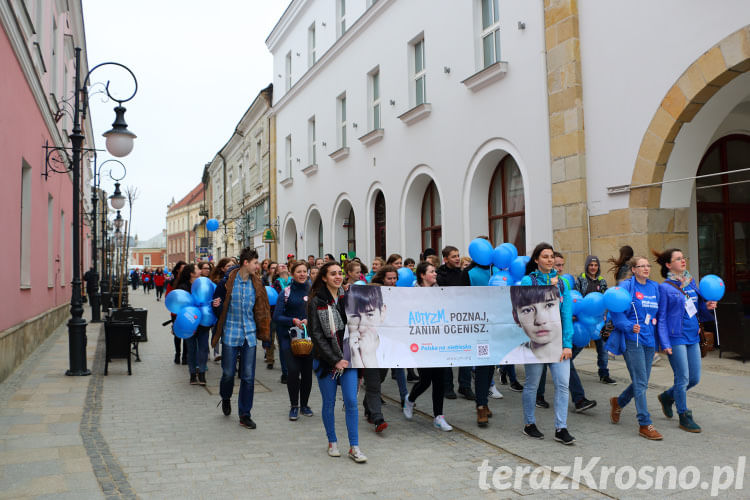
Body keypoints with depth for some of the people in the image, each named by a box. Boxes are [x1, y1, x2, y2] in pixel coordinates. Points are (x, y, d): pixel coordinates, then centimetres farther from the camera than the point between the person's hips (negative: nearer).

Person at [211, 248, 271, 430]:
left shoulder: (256, 283, 4)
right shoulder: (227, 281, -7)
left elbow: (261, 307, 13)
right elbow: (217, 303, 3)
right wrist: (216, 306, -20)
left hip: (249, 334, 3)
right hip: (230, 333, -3)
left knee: (248, 376, 2)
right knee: (228, 372, 4)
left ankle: (244, 414, 13)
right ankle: (225, 398, 37)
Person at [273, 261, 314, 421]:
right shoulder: (286, 292, 2)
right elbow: (277, 316, -2)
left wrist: (309, 321, -10)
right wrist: (293, 321, -18)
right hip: (290, 336, -2)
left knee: (307, 372, 5)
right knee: (293, 370, -12)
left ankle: (304, 405, 21)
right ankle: (294, 406, 4)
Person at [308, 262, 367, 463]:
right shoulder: (316, 302, -6)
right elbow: (316, 335, -9)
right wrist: (335, 360, -13)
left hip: (348, 358, 3)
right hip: (325, 360, -3)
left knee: (351, 401, -2)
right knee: (329, 403, 7)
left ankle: (354, 447, 5)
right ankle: (332, 442, 25)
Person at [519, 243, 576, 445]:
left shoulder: (561, 282, 9)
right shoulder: (528, 281, -3)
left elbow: (566, 313, 4)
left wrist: (567, 344, -1)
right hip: (535, 338, -4)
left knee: (563, 383, -2)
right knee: (532, 383, 7)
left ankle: (561, 428, 7)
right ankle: (529, 424, 24)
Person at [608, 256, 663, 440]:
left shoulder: (654, 287, 14)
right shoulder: (626, 286, -5)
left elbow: (658, 311, 23)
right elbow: (616, 311, -10)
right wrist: (629, 326, -21)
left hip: (649, 340, 7)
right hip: (633, 339, -7)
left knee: (642, 382, 13)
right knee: (640, 382, -7)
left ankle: (618, 402, 38)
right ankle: (645, 425, 0)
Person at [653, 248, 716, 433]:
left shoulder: (691, 283, 11)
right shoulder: (664, 287, -7)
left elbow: (698, 310, 19)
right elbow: (661, 318, -7)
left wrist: (707, 307, -4)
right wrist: (665, 343, -12)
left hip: (693, 337, 7)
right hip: (676, 338, -6)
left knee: (695, 378, 10)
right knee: (683, 378, -2)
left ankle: (667, 397, 34)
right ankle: (684, 417, 13)